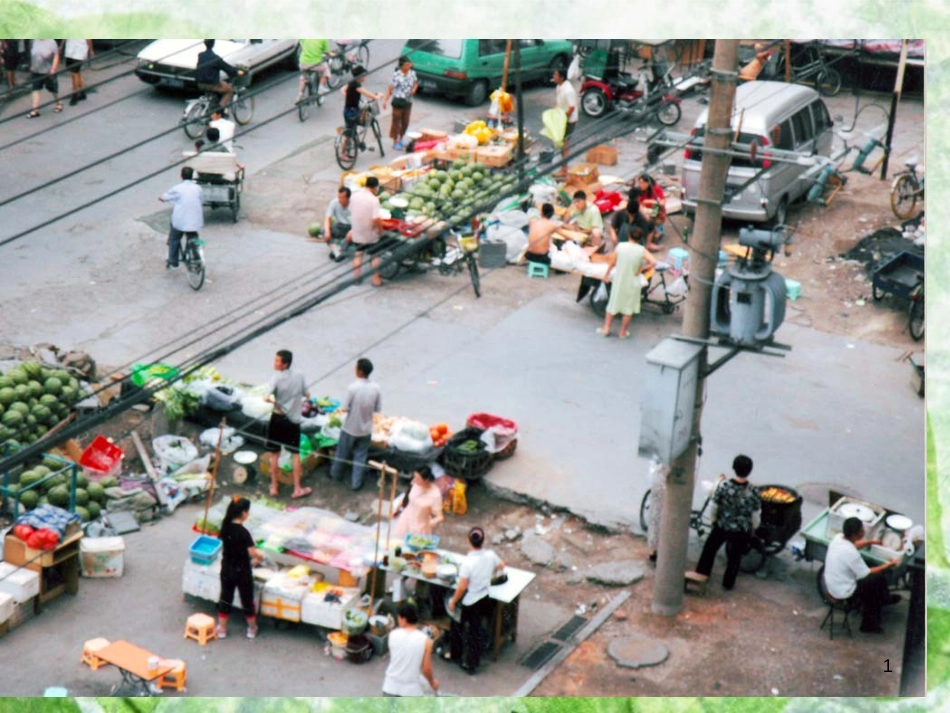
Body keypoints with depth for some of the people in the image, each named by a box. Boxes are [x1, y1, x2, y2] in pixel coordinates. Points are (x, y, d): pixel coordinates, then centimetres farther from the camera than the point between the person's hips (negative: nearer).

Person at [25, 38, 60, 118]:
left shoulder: (51, 42, -12)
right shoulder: (35, 41, 2)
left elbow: (56, 56, -11)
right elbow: (32, 55, 12)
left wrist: (53, 68, -18)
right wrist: (31, 67, 15)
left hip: (48, 72, -4)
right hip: (36, 72, 4)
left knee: (52, 89, 13)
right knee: (35, 90, -2)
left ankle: (59, 103, 37)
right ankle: (35, 110, -1)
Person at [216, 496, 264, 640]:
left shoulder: (225, 527, -5)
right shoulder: (243, 532, -25)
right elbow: (253, 553, -24)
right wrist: (260, 556, 0)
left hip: (226, 569, 5)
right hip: (242, 571, -5)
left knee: (225, 597, 18)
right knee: (247, 600, 13)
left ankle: (222, 629, 28)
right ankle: (252, 629, 29)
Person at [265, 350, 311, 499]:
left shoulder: (276, 378, -18)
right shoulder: (299, 376, -6)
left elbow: (268, 398, -28)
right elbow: (307, 395, 6)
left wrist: (275, 401, -9)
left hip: (278, 418, -3)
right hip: (294, 419, 3)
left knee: (274, 454, 11)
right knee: (295, 454, 12)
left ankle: (274, 487, 18)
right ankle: (297, 489, 13)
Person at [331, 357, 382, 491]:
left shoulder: (353, 387, -25)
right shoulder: (375, 387, -12)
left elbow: (346, 408, -18)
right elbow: (378, 409, -4)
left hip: (350, 428, -3)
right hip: (366, 429, 3)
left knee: (342, 452, 20)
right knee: (360, 455, 16)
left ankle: (336, 474, 40)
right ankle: (356, 482, 21)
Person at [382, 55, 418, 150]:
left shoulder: (412, 73, 0)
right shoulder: (396, 75, -17)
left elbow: (416, 82, 19)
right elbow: (390, 89, -17)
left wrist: (414, 89, -3)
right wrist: (385, 100, -26)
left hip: (408, 101, 6)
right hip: (398, 101, -6)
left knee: (405, 122, 15)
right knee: (397, 122, 4)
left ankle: (400, 140, 35)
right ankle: (395, 142, 16)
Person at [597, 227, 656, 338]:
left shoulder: (620, 246, -9)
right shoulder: (641, 251, -13)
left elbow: (612, 262, -2)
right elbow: (653, 262, -23)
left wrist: (607, 274, 12)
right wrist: (641, 269, -10)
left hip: (618, 281, 1)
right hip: (632, 283, -1)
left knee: (613, 305, 17)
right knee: (629, 308, 13)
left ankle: (606, 328, 21)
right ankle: (623, 332, 19)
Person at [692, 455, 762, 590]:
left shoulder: (724, 486, -23)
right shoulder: (753, 492, -22)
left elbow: (715, 506, -11)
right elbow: (755, 515, -10)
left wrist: (713, 519, 10)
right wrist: (753, 528, 10)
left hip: (721, 526, 0)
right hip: (741, 530, 0)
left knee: (710, 548, 25)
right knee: (734, 556, 21)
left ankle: (701, 573, 38)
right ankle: (728, 583, 34)